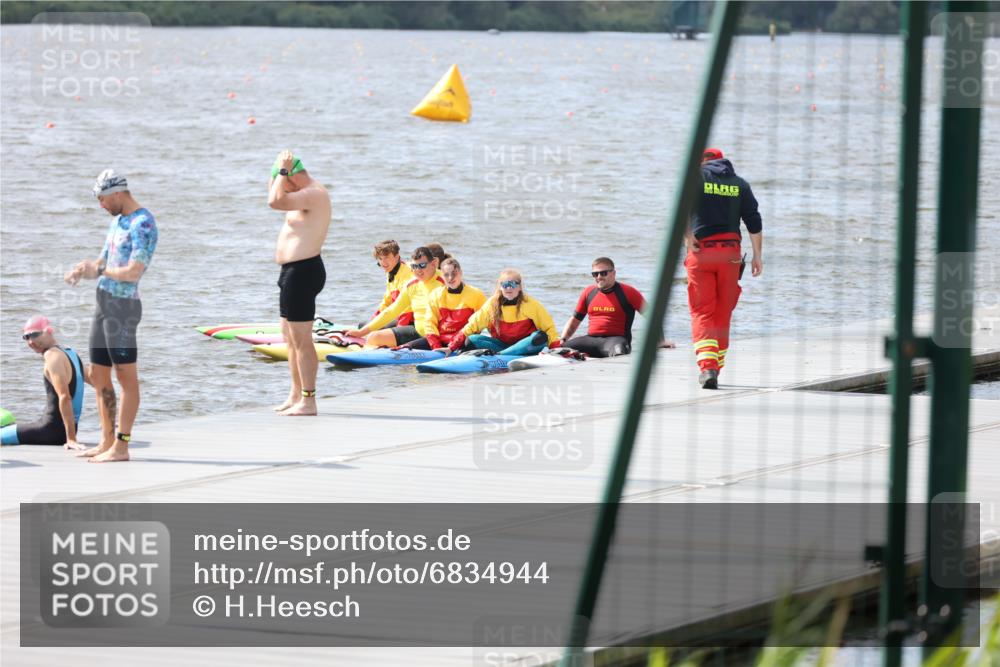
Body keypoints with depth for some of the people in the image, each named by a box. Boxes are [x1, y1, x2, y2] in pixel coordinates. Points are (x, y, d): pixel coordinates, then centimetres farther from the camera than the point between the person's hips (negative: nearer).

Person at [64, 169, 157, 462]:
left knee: (126, 377, -6)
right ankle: (106, 442, 20)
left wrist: (99, 269, -11)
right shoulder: (117, 221, 17)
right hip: (104, 303, 10)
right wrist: (83, 271, 4)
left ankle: (121, 446, -5)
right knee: (98, 376, 13)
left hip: (123, 306, -10)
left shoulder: (142, 224, -13)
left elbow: (134, 272, -22)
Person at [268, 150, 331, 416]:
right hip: (293, 271, 11)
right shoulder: (308, 192, 15)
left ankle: (308, 401, -7)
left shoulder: (314, 195, -18)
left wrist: (283, 171, -17)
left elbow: (275, 201, -30)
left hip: (303, 272, -11)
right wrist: (278, 170, 12)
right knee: (290, 337, 18)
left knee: (301, 339, -9)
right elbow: (274, 195, 28)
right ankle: (296, 395, 25)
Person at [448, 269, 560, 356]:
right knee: (472, 340, -18)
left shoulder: (530, 304, -9)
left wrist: (556, 348, -20)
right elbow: (473, 325, 0)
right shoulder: (492, 304, -3)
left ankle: (498, 354, -36)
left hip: (524, 346, -2)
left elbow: (548, 327, -6)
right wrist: (452, 347, -7)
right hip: (501, 344, 2)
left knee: (540, 337, -34)